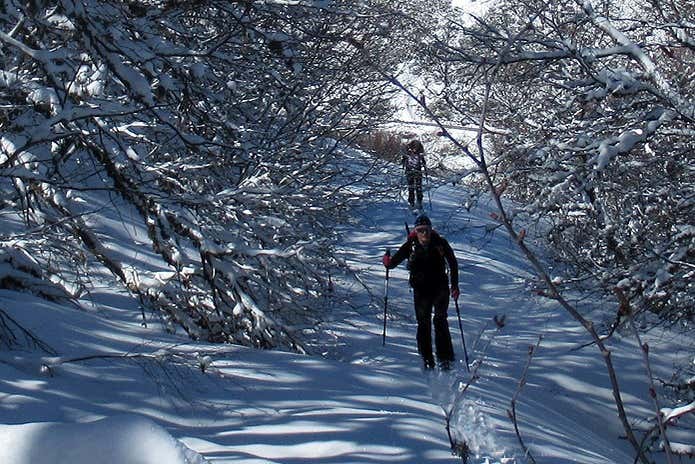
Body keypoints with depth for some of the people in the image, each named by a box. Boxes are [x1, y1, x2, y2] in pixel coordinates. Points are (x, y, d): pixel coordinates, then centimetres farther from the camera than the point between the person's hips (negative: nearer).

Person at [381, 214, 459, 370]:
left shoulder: (440, 243, -8)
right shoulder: (410, 246, -8)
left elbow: (453, 263, 2)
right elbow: (394, 262, -1)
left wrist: (455, 286, -1)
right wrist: (387, 261, -19)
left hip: (440, 288, -1)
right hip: (421, 290, 1)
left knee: (440, 321, -11)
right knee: (423, 324, 1)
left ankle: (445, 359, -8)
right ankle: (427, 361, 8)